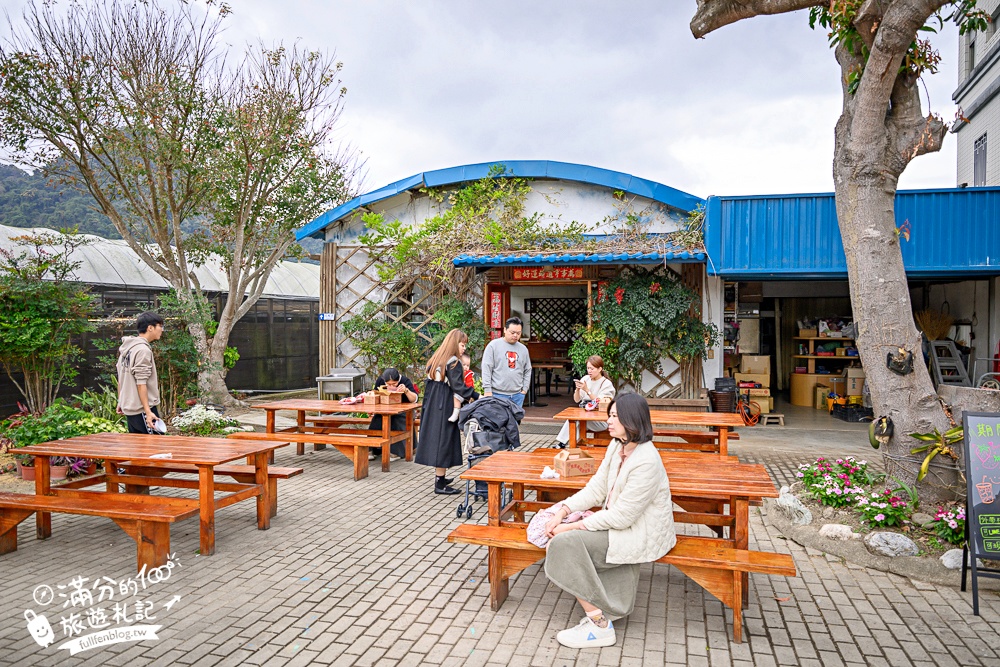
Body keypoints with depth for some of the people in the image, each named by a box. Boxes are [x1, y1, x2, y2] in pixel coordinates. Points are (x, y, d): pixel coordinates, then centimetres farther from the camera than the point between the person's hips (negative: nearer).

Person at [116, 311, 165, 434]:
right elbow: (141, 383, -21)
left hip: (129, 407, 10)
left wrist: (120, 402, 26)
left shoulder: (126, 348, 13)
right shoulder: (143, 350, -16)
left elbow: (121, 379, 18)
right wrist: (148, 412, -22)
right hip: (142, 409, -10)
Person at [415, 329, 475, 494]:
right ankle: (440, 484, 0)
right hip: (445, 408, -9)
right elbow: (458, 387, -21)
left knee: (436, 439, 15)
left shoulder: (436, 359, 13)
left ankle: (439, 477, 25)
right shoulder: (453, 363, -14)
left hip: (432, 407, 9)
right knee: (444, 442, -4)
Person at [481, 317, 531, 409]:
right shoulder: (493, 345, -1)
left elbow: (528, 370, 19)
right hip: (498, 394, -4)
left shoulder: (523, 349, 12)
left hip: (517, 395, 4)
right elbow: (486, 369, -5)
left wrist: (525, 389, 9)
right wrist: (487, 390, -10)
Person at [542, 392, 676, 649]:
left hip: (642, 535, -9)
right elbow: (596, 488, 5)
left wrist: (574, 526, -21)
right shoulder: (617, 446, 3)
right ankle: (599, 609, 3)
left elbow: (622, 516, -25)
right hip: (617, 522, 9)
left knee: (565, 543, -20)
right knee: (559, 541, -9)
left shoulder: (646, 462, -26)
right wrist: (563, 511, -8)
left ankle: (600, 626, -9)